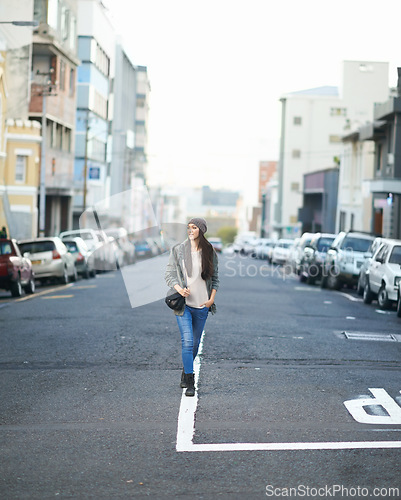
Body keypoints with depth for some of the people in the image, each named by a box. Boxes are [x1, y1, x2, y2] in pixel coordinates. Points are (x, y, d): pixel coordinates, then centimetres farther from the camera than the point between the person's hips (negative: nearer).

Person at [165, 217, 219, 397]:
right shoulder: (178, 250, 0)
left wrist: (211, 299, 0)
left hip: (202, 305, 2)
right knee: (187, 342, -13)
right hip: (183, 303, -2)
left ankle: (185, 373, 33)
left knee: (195, 343, 11)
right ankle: (189, 382, -10)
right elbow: (169, 274, 1)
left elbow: (215, 278, 11)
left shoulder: (210, 253, 4)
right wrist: (179, 288, -16)